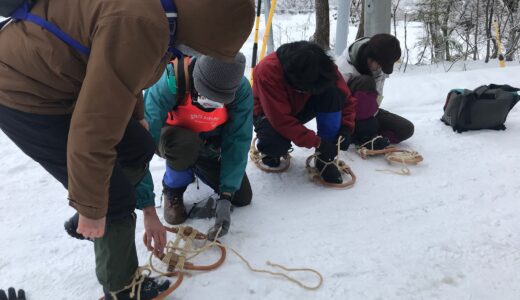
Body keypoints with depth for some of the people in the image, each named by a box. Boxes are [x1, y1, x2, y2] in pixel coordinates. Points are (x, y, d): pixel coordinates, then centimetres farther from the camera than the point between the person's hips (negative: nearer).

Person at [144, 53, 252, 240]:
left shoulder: (241, 90, -28)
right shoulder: (173, 78, -37)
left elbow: (238, 141, -25)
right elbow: (148, 128, -38)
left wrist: (225, 197, -29)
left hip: (209, 146, 3)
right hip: (175, 138, -3)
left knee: (242, 197, 0)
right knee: (186, 143, -38)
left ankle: (196, 167, 25)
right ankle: (172, 190, -5)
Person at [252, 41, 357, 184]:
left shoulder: (323, 66, -24)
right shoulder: (268, 70, -36)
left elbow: (346, 98, -11)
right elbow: (282, 120, -36)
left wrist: (346, 128, -26)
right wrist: (317, 142, -37)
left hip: (300, 107, 4)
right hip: (270, 112, -4)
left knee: (332, 94, -27)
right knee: (277, 143, -37)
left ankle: (325, 158, -17)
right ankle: (269, 149, 3)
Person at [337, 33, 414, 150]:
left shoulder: (379, 64, -9)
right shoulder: (345, 66, -28)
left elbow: (377, 96, -4)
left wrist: (370, 114, -13)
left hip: (366, 111, 6)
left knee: (406, 129, -9)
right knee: (366, 82, -34)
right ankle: (365, 135, -26)